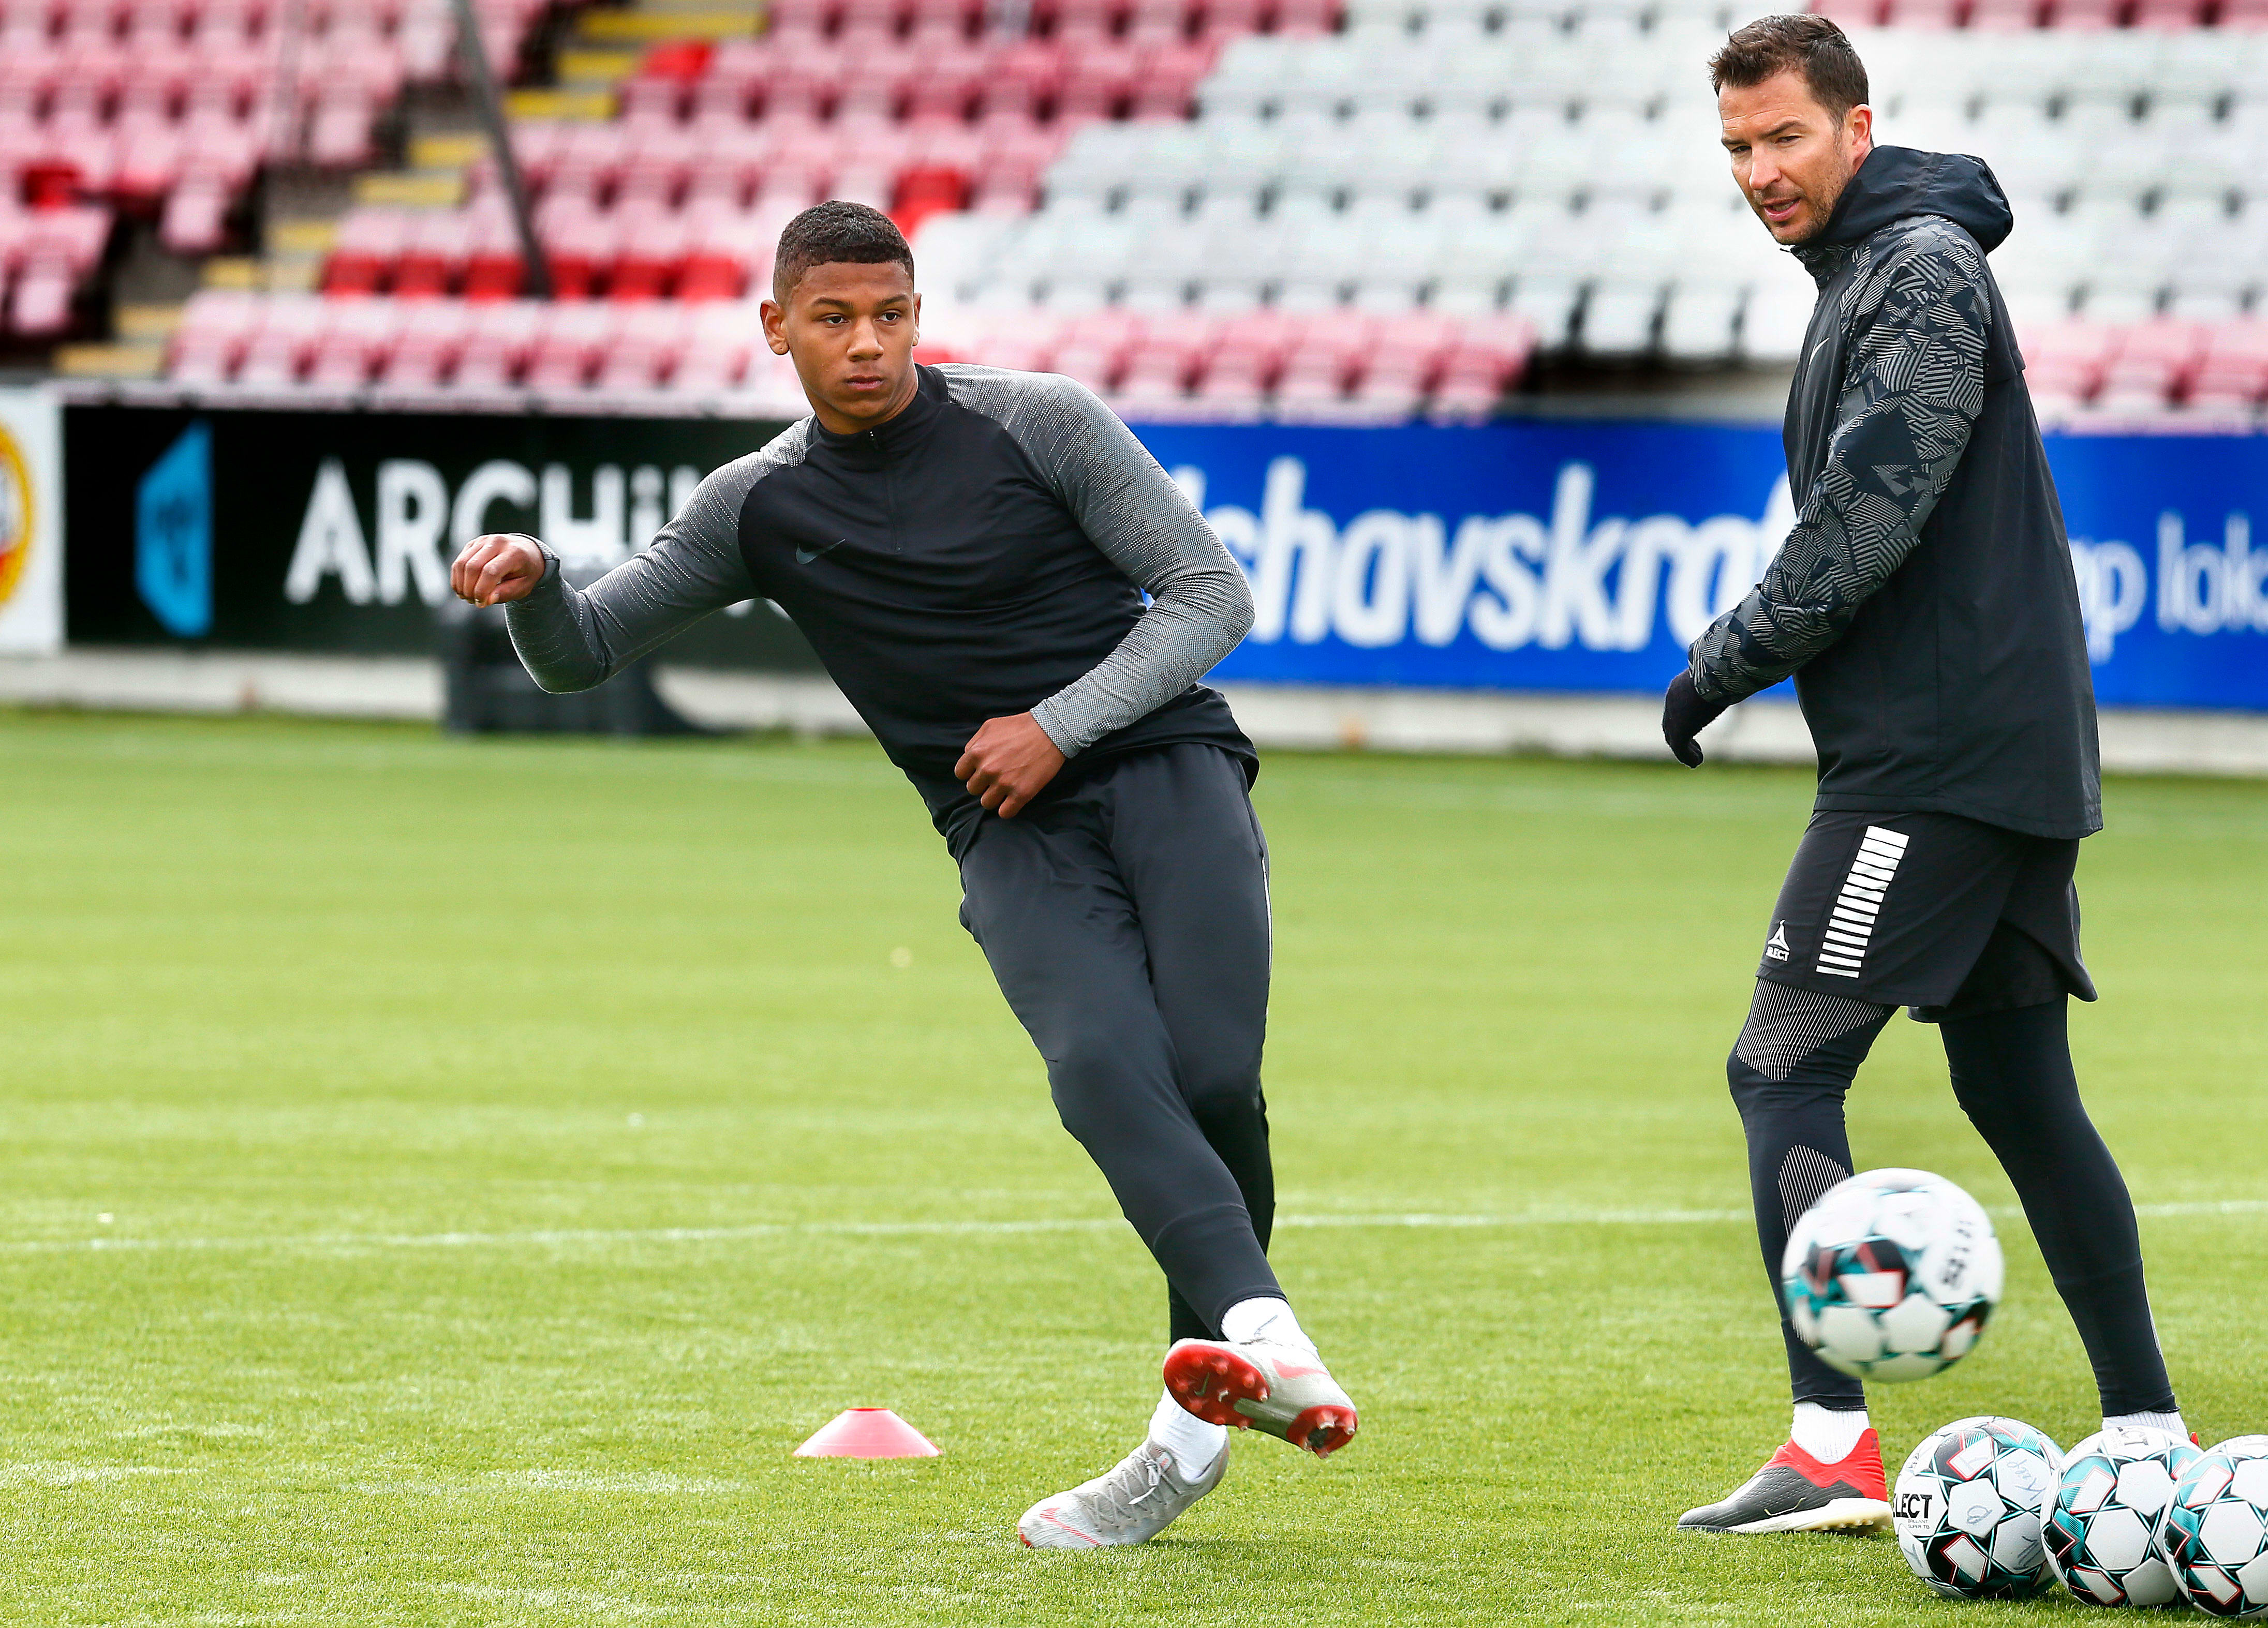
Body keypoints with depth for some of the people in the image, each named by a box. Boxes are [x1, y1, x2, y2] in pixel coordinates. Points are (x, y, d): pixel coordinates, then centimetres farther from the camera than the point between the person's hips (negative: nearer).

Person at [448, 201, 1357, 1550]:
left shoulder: (1039, 424, 1)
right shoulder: (761, 506, 9)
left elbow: (1213, 595, 2)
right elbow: (584, 652, 13)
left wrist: (1060, 724, -10)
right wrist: (533, 582, -11)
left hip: (1165, 768, -1)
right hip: (1017, 838, 1)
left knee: (1209, 1075, -24)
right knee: (1101, 1066, -29)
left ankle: (1196, 1428, -13)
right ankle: (1263, 1334, -46)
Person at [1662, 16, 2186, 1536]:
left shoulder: (1921, 267, -11)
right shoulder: (1874, 269, 20)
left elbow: (1868, 517, -19)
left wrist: (1727, 661, -10)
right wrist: (1756, 659, 14)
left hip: (1935, 755, -10)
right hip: (2016, 753, 10)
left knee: (1785, 1070, -10)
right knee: (2019, 1090, 12)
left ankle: (1834, 1449, -17)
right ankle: (2150, 1432, 12)